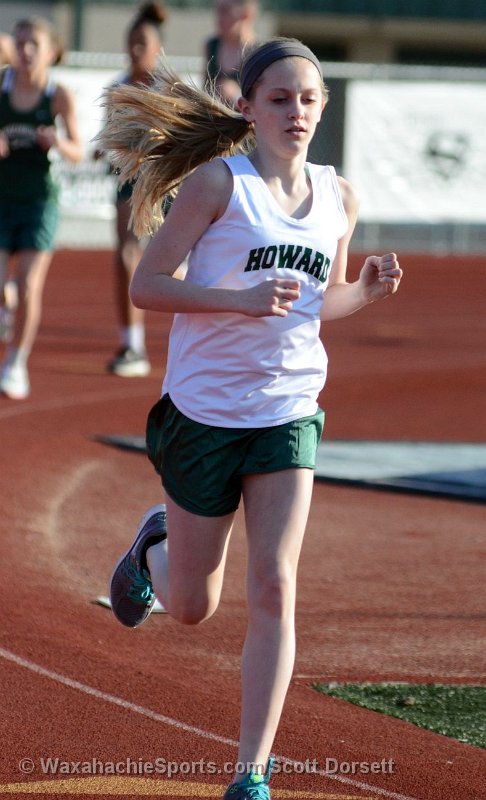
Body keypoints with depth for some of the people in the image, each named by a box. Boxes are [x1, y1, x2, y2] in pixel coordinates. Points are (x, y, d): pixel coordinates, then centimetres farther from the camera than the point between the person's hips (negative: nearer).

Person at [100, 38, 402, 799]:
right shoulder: (219, 181, -10)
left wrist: (370, 288, -2)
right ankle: (154, 546, 47)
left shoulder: (339, 198, 5)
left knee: (274, 591, -10)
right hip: (204, 412, -3)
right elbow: (145, 285, -12)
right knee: (192, 606, 11)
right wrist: (241, 300, -24)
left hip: (288, 415, 3)